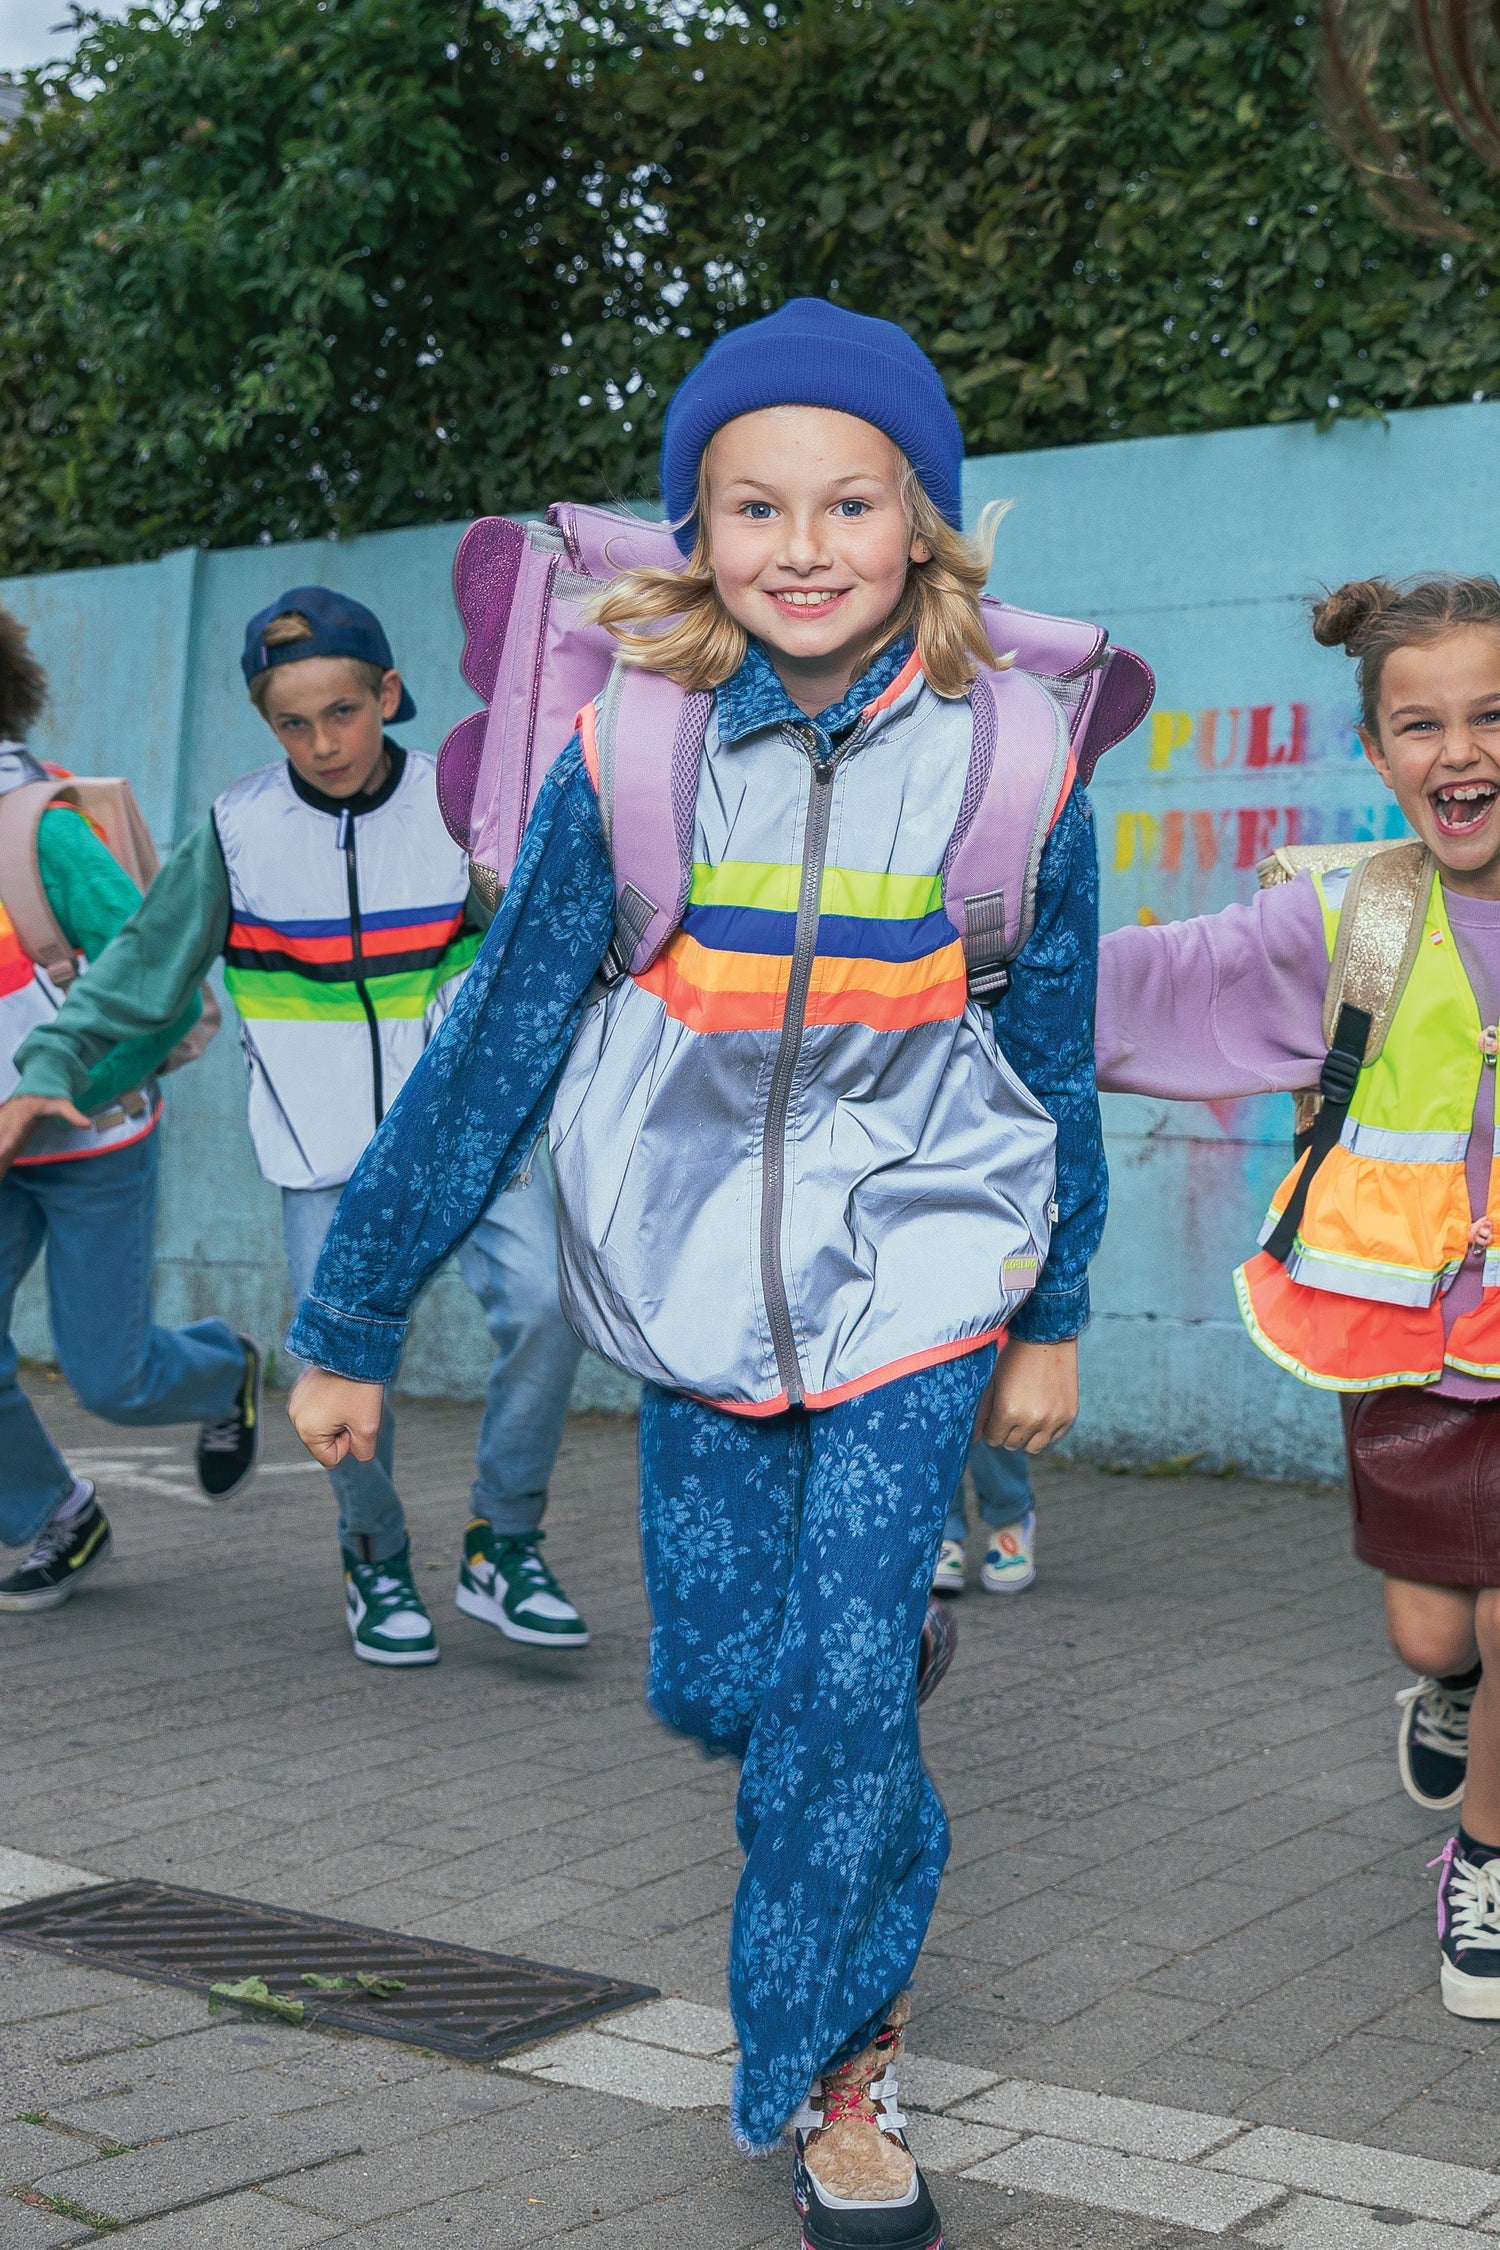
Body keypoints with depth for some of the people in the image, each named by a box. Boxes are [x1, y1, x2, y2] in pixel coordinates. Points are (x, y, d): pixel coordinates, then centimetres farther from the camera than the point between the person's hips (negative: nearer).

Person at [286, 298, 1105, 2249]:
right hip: (700, 1285, 2)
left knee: (850, 1683, -7)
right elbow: (488, 1053, -5)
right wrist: (352, 1322, -3)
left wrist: (1053, 1317, 9)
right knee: (721, 1685, 7)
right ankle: (882, 1859, 43)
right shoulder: (631, 756, -11)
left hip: (920, 1278, -1)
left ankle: (834, 2060, 17)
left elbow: (1052, 1057, 3)